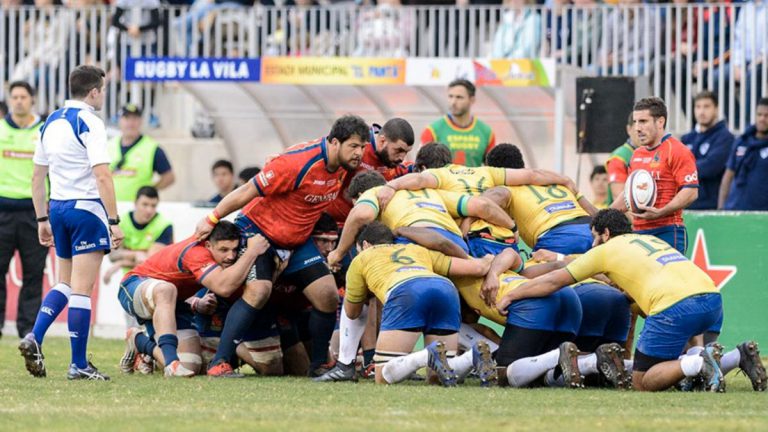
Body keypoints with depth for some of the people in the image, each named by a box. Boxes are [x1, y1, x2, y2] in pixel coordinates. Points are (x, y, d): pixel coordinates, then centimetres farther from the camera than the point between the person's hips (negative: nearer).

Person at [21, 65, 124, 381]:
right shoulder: (89, 123, -12)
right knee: (82, 288, -4)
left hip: (57, 207, 7)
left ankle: (34, 337, 0)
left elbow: (37, 176, 16)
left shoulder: (51, 122, 11)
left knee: (65, 283, 19)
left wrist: (42, 219, 21)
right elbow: (102, 177, -19)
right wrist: (114, 221, -18)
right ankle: (79, 365, -2)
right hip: (87, 208, -7)